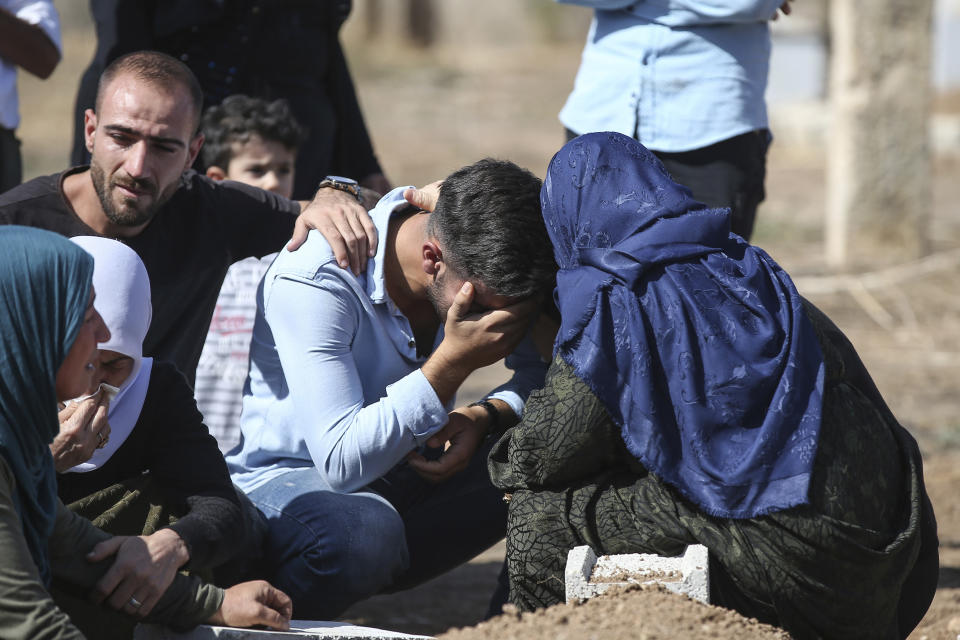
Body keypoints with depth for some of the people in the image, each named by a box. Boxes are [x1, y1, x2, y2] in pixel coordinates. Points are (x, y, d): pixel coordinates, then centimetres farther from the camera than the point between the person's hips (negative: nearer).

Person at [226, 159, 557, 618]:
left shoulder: (483, 273, -10)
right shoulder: (312, 282, -27)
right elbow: (343, 463, -33)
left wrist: (485, 416, -20)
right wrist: (454, 362, -35)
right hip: (281, 476, -7)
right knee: (361, 530, -39)